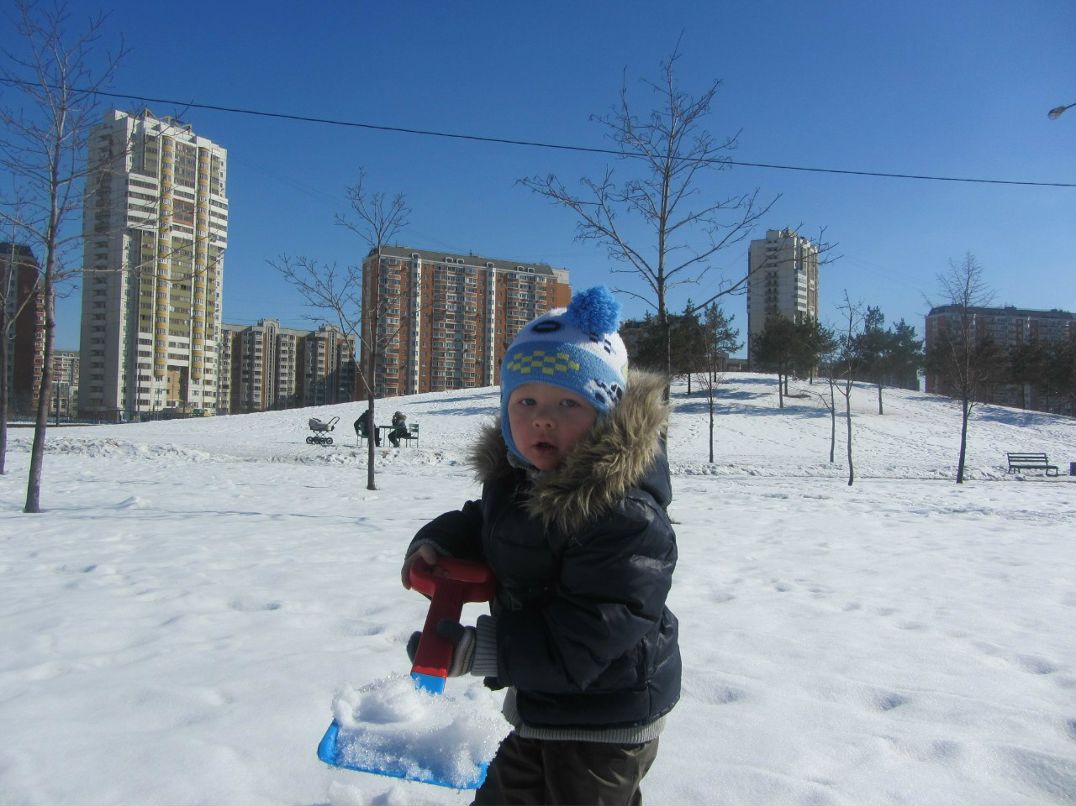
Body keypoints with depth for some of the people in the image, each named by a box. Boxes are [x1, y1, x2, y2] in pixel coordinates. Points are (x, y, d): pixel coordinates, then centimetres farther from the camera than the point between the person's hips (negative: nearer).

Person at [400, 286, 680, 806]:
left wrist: (474, 650, -30)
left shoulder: (627, 517, -33)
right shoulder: (514, 478, -6)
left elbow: (577, 644, -33)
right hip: (540, 704, 8)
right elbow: (480, 524, 14)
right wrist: (436, 544, -7)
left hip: (607, 719, -8)